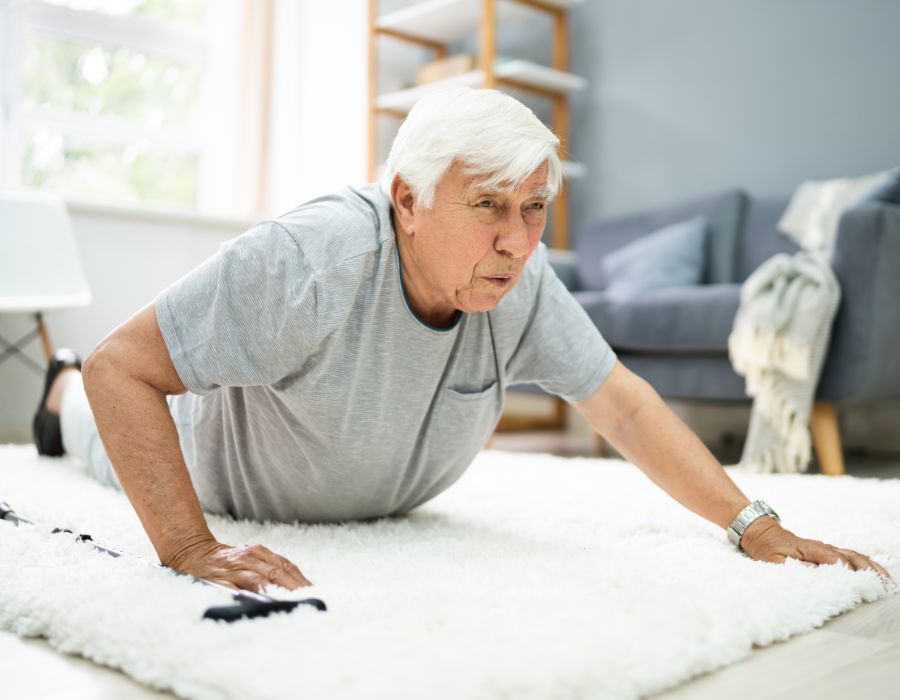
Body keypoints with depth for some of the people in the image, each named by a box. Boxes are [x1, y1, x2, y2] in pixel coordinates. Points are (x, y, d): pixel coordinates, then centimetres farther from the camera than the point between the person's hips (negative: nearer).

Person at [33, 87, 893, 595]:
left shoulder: (521, 279, -29)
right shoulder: (307, 263, -45)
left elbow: (620, 404, -25)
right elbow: (121, 367, -42)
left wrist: (755, 527, -33)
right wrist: (189, 549, -50)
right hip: (232, 491, -4)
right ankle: (62, 397, 59)